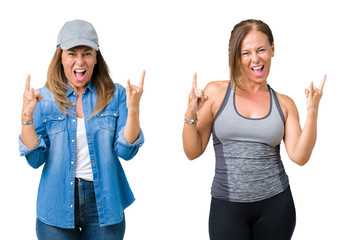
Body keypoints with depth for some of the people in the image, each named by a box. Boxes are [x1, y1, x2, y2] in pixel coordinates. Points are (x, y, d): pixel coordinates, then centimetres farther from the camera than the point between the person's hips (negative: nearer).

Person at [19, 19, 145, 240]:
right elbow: (35, 159, -5)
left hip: (104, 203, 0)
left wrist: (133, 109, -19)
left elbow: (126, 151, -6)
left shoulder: (115, 95, 0)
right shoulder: (44, 99, -1)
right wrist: (27, 116, -17)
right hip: (57, 206, 0)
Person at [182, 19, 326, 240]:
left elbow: (299, 156, -6)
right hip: (227, 206, -1)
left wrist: (312, 112, -12)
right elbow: (193, 152, -1)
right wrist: (191, 114, -15)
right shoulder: (216, 92, -2)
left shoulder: (284, 104, 3)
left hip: (275, 205, 2)